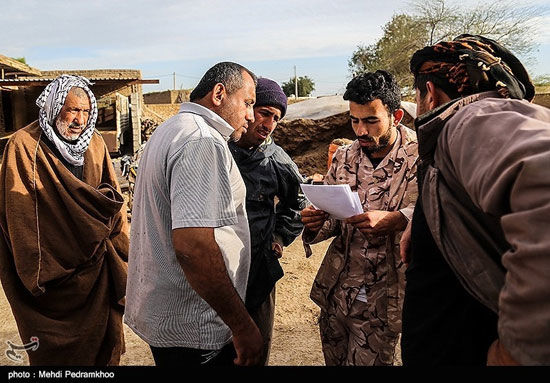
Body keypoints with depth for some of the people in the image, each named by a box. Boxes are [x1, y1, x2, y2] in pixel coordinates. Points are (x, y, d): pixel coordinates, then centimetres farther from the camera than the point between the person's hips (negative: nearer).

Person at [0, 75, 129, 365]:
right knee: (56, 350, 11)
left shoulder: (96, 143, 5)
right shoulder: (25, 145, -9)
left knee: (102, 342, 14)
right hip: (54, 271, -4)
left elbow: (112, 198, 7)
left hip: (96, 266, 4)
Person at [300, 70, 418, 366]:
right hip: (336, 289, 5)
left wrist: (392, 220, -36)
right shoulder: (343, 158, 5)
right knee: (333, 358, 19)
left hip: (383, 298, -5)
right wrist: (315, 225, -10)